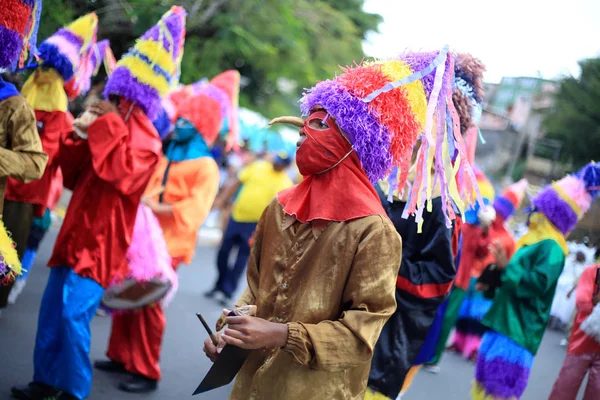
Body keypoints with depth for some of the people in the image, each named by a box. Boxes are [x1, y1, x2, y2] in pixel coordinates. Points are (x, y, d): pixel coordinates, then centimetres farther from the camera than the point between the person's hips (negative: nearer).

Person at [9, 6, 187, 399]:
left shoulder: (144, 140, -10)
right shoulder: (111, 130, 14)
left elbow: (121, 173, -30)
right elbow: (75, 175, 19)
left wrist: (108, 126, -21)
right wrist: (78, 136, 3)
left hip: (100, 243, -9)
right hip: (78, 235, 9)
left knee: (74, 314, -12)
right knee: (52, 309, 12)